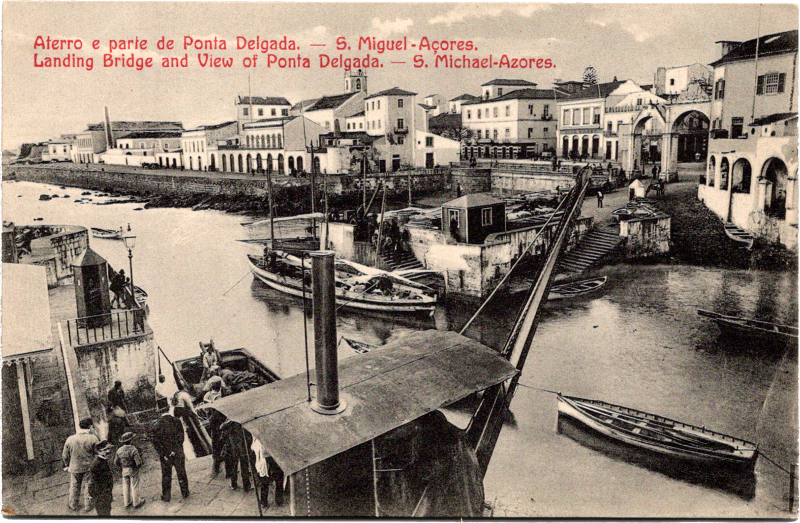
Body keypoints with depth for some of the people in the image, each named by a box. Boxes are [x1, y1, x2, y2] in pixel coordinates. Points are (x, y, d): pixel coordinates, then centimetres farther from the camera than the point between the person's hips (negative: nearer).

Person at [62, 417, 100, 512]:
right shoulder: (93, 438, -15)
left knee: (74, 487, 19)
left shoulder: (70, 439, -6)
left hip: (74, 468, 2)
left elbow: (64, 456, 3)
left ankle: (73, 505, 33)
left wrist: (67, 465, 20)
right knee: (88, 486, 13)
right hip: (89, 467, -2)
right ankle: (88, 506, 22)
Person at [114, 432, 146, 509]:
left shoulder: (119, 450, -7)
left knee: (126, 487, 17)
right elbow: (138, 462, -24)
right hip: (133, 471, -5)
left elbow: (116, 462, 3)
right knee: (134, 487, 8)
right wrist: (138, 466, -1)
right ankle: (136, 503, 20)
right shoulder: (133, 450, -24)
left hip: (124, 471, 5)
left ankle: (127, 503, 28)